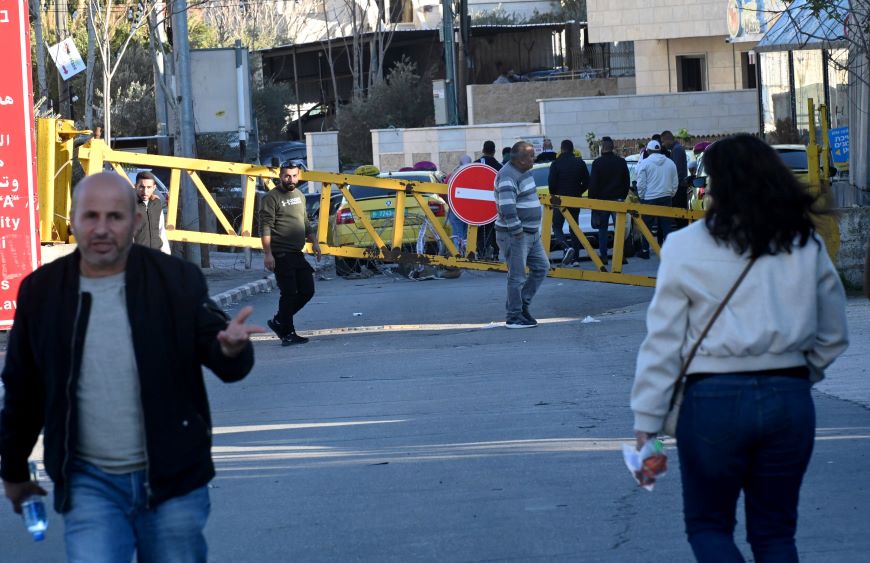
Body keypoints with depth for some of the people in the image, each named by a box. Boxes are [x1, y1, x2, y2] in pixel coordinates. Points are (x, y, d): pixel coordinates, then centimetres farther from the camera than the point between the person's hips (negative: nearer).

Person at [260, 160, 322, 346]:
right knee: (289, 294, -7)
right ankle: (287, 334, 2)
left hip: (297, 254, 8)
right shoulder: (271, 198, -9)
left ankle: (279, 322, 21)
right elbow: (265, 228, -14)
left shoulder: (299, 196, 16)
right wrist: (267, 254, -20)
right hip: (281, 255, -8)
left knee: (307, 291, 8)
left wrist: (314, 242, 16)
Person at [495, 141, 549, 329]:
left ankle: (522, 304, 20)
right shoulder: (508, 177, -20)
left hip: (531, 233, 10)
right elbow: (507, 208, -30)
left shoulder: (523, 172, 13)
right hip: (514, 235, -10)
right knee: (517, 276, -4)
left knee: (541, 267, 12)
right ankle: (514, 317, 3)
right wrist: (517, 231, -24)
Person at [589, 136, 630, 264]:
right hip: (618, 199, 3)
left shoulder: (598, 163, -8)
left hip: (602, 200, -3)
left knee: (602, 229, 4)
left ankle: (603, 255, 2)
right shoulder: (621, 162, 4)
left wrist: (592, 199, 0)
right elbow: (627, 182, 11)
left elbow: (593, 184, -8)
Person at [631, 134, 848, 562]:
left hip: (714, 399, -3)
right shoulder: (806, 245, 4)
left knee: (707, 526, 13)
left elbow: (663, 341, -5)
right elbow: (833, 336, 11)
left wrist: (647, 420, -1)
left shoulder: (687, 246, -5)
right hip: (790, 399, 3)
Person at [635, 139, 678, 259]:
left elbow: (641, 184, -7)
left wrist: (641, 196, 6)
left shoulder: (644, 163, -7)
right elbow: (675, 182, 10)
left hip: (649, 199, -3)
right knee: (666, 226, 6)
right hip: (666, 198, 3)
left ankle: (645, 251, 8)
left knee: (647, 226, 6)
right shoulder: (670, 163, 5)